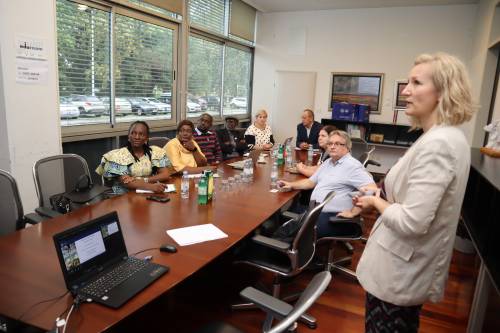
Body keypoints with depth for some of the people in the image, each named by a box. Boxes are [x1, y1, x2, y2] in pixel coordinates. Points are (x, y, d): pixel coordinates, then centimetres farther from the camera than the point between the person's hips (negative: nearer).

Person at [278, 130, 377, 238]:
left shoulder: (352, 165, -12)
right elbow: (311, 181, 22)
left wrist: (352, 213, -19)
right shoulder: (328, 162, 16)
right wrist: (291, 185, 7)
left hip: (331, 217, -8)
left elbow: (372, 190, -21)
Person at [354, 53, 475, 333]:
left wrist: (376, 202, -13)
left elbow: (411, 222, -30)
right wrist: (384, 198, 8)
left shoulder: (436, 144, -27)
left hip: (398, 271, -9)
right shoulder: (451, 137, 5)